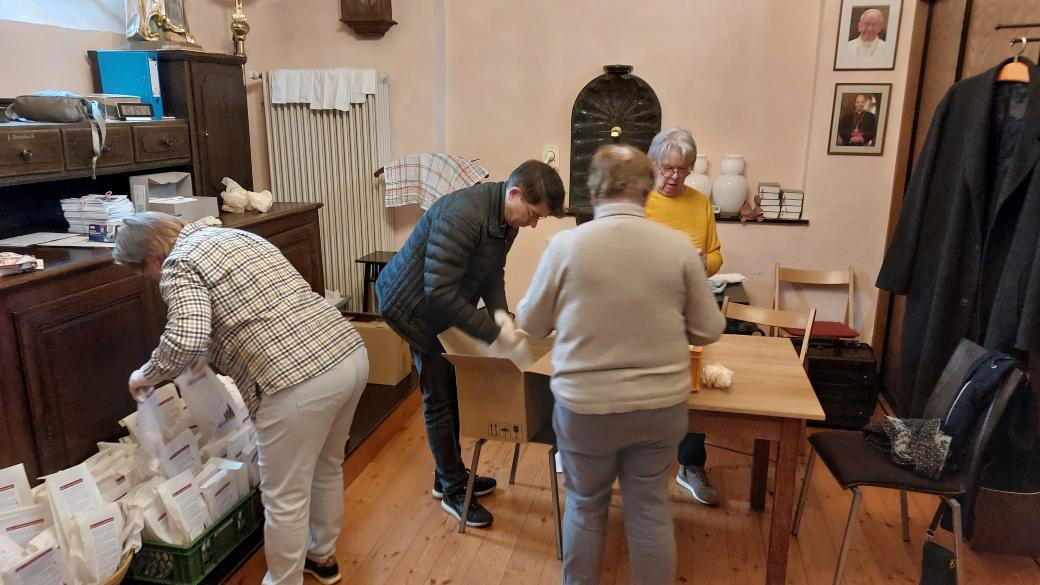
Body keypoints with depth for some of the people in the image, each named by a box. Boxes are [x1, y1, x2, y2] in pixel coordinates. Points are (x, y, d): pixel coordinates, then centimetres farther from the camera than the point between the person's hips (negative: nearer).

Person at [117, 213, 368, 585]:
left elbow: (187, 342, -17)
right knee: (326, 467, 29)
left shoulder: (179, 265, -1)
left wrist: (147, 375, 2)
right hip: (352, 353, 9)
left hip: (300, 381, -9)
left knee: (285, 498, 11)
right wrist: (216, 353, 39)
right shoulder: (236, 236, 24)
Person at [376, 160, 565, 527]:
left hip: (443, 306, 9)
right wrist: (493, 334, -33)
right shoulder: (462, 215, -35)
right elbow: (439, 291, -38)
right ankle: (453, 490, 16)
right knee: (439, 398, 0)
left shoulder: (507, 219, -6)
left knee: (453, 391, 16)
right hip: (415, 307, -9)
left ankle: (449, 475, 32)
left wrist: (499, 312, -15)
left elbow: (493, 271, 4)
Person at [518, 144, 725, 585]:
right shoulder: (678, 246, -9)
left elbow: (530, 324, 0)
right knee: (649, 507, 19)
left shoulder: (566, 244, -13)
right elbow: (709, 330, 1)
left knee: (586, 506, 21)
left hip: (585, 405, -1)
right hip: (662, 405, 1)